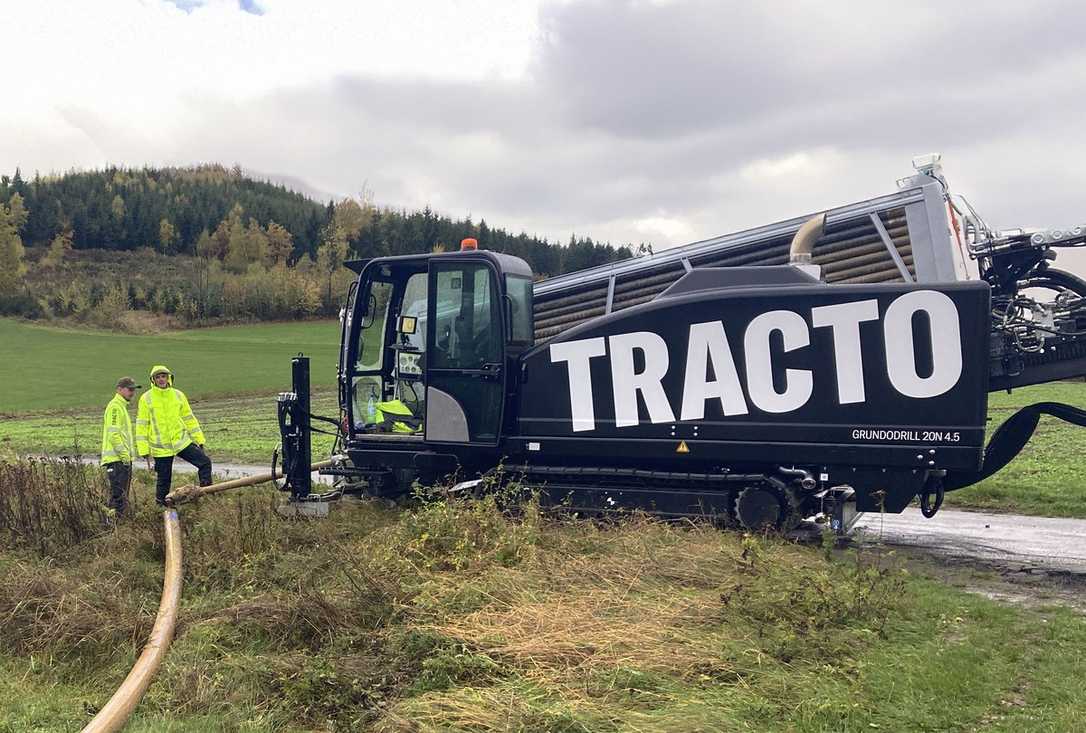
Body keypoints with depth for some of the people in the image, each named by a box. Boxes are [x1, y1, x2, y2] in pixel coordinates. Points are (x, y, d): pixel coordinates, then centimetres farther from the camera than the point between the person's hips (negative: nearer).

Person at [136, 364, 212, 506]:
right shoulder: (146, 398, -3)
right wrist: (145, 452, -7)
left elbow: (189, 419, 12)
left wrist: (199, 440, 8)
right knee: (163, 481, 5)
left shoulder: (178, 395, 5)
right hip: (161, 448, -2)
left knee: (205, 462, -12)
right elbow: (141, 426, -3)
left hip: (182, 442, 2)